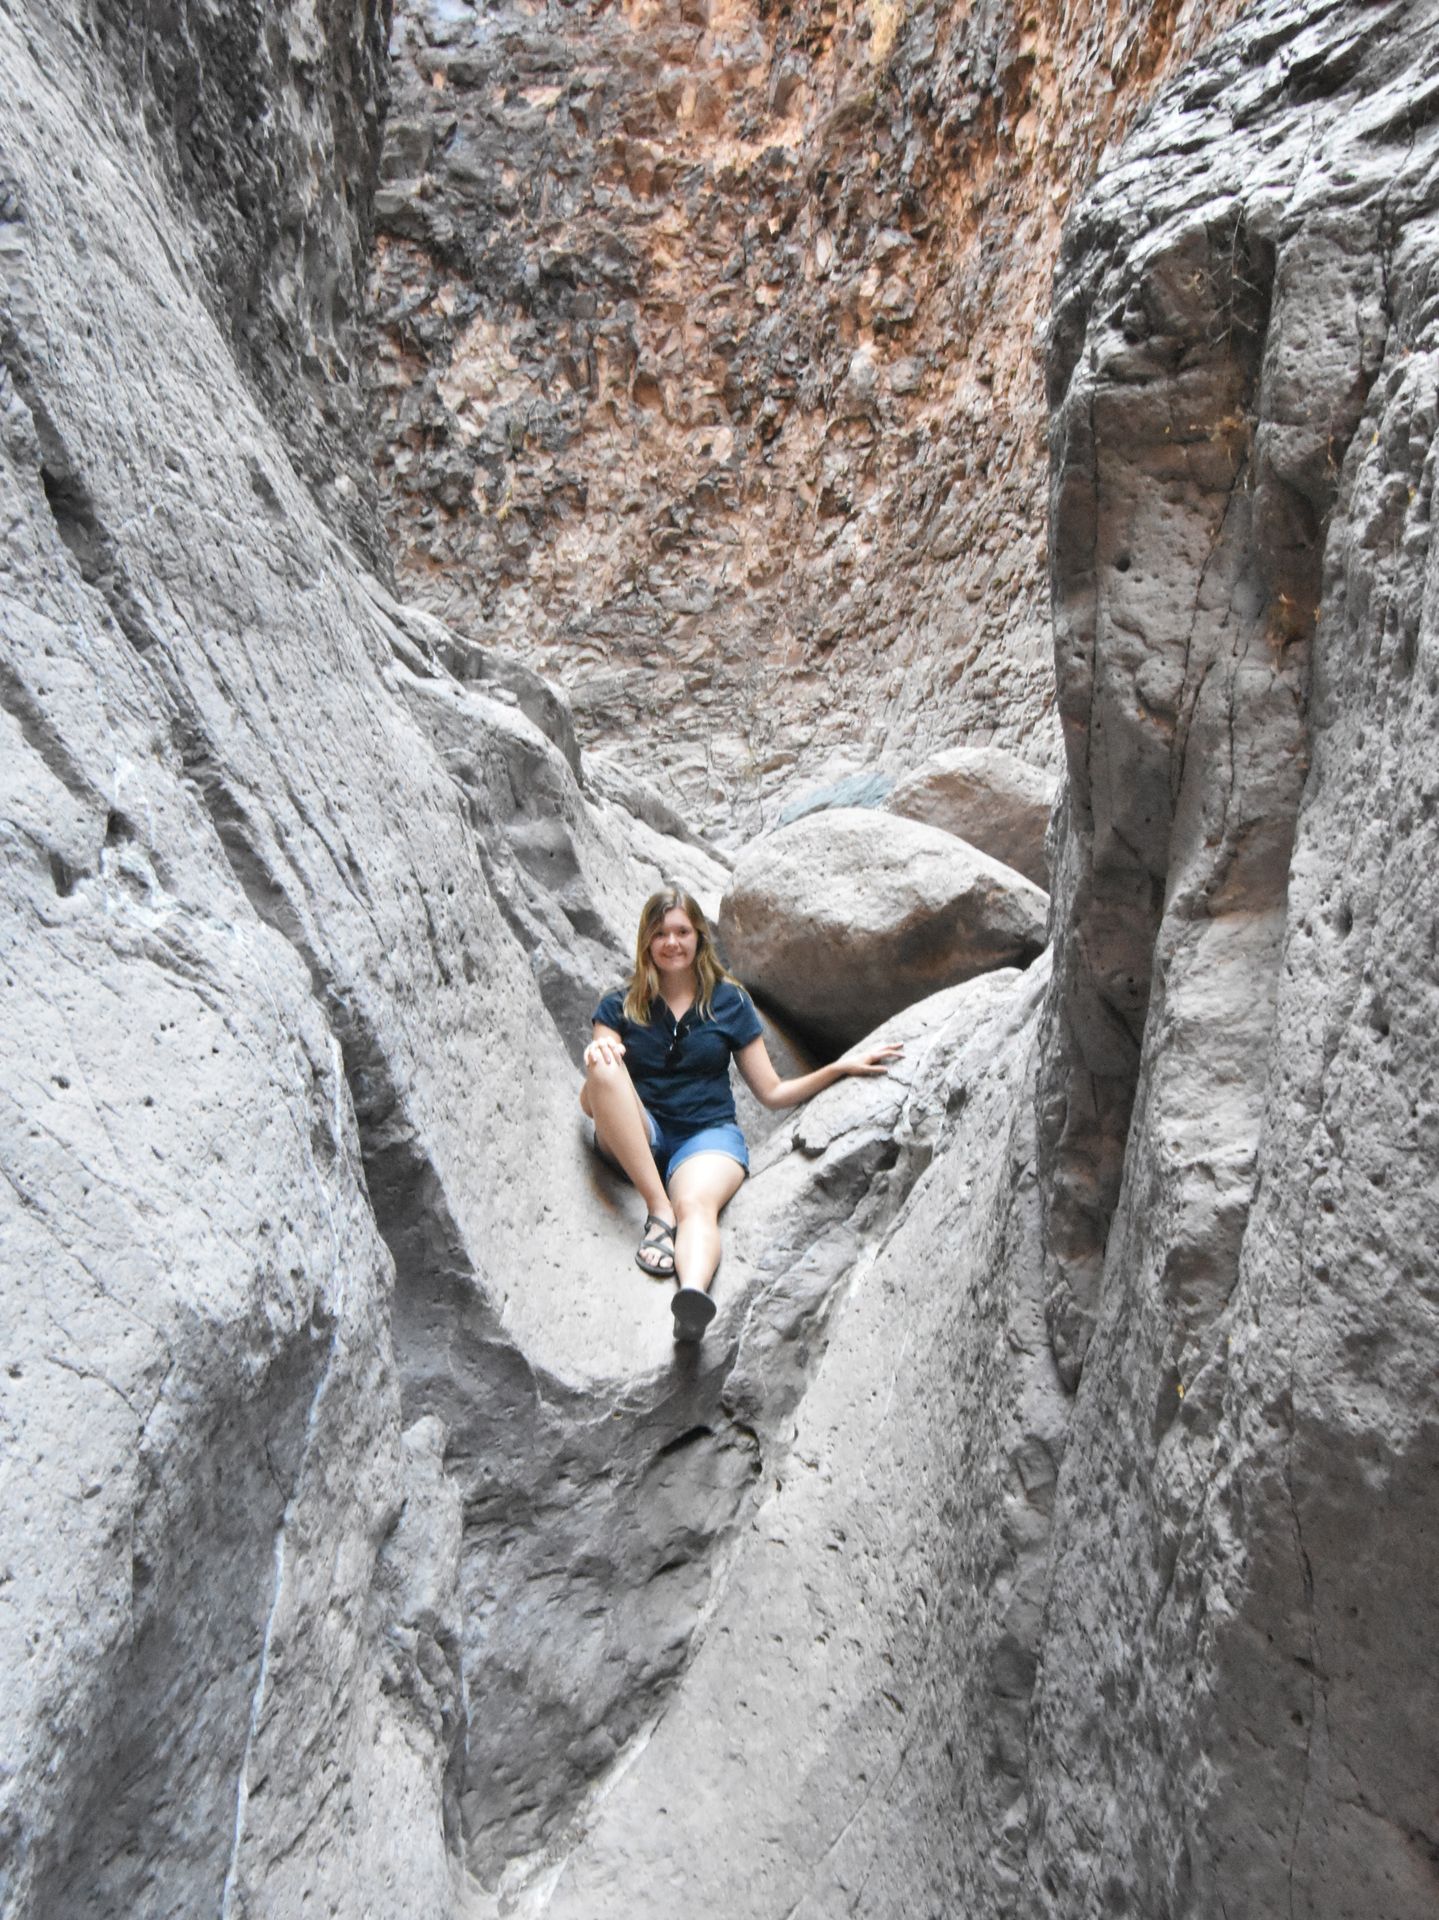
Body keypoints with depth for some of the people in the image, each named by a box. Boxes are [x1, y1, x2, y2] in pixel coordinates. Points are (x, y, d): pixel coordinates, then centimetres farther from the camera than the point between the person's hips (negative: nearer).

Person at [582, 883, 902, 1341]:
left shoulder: (729, 1002, 10)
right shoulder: (619, 1006, 8)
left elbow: (772, 1092, 12)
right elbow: (591, 1102, -1)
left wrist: (839, 1068, -1)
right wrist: (596, 1064, -25)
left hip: (708, 1132, -1)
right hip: (635, 1137, 1)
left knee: (696, 1203, -35)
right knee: (604, 1065, -30)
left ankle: (693, 1293, -68)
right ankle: (658, 1211, -33)